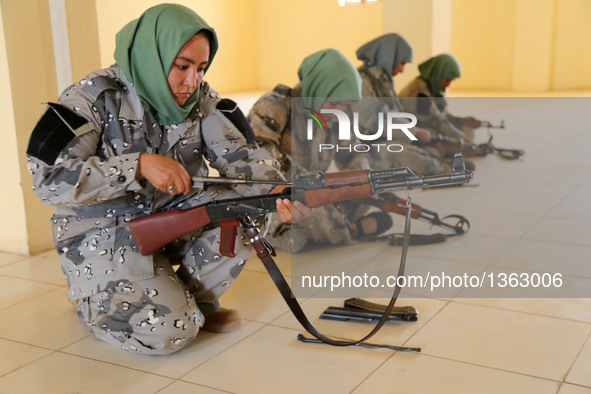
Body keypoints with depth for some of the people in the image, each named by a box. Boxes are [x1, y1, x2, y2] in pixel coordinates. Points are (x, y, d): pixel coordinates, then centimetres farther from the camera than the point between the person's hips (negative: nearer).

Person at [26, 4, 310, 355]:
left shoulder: (200, 98, -2)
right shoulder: (95, 97, -17)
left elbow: (239, 152, -12)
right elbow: (49, 179, -24)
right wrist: (139, 164, -33)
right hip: (105, 235, -5)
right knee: (171, 332, -20)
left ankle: (196, 301, 4)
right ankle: (93, 299, 12)